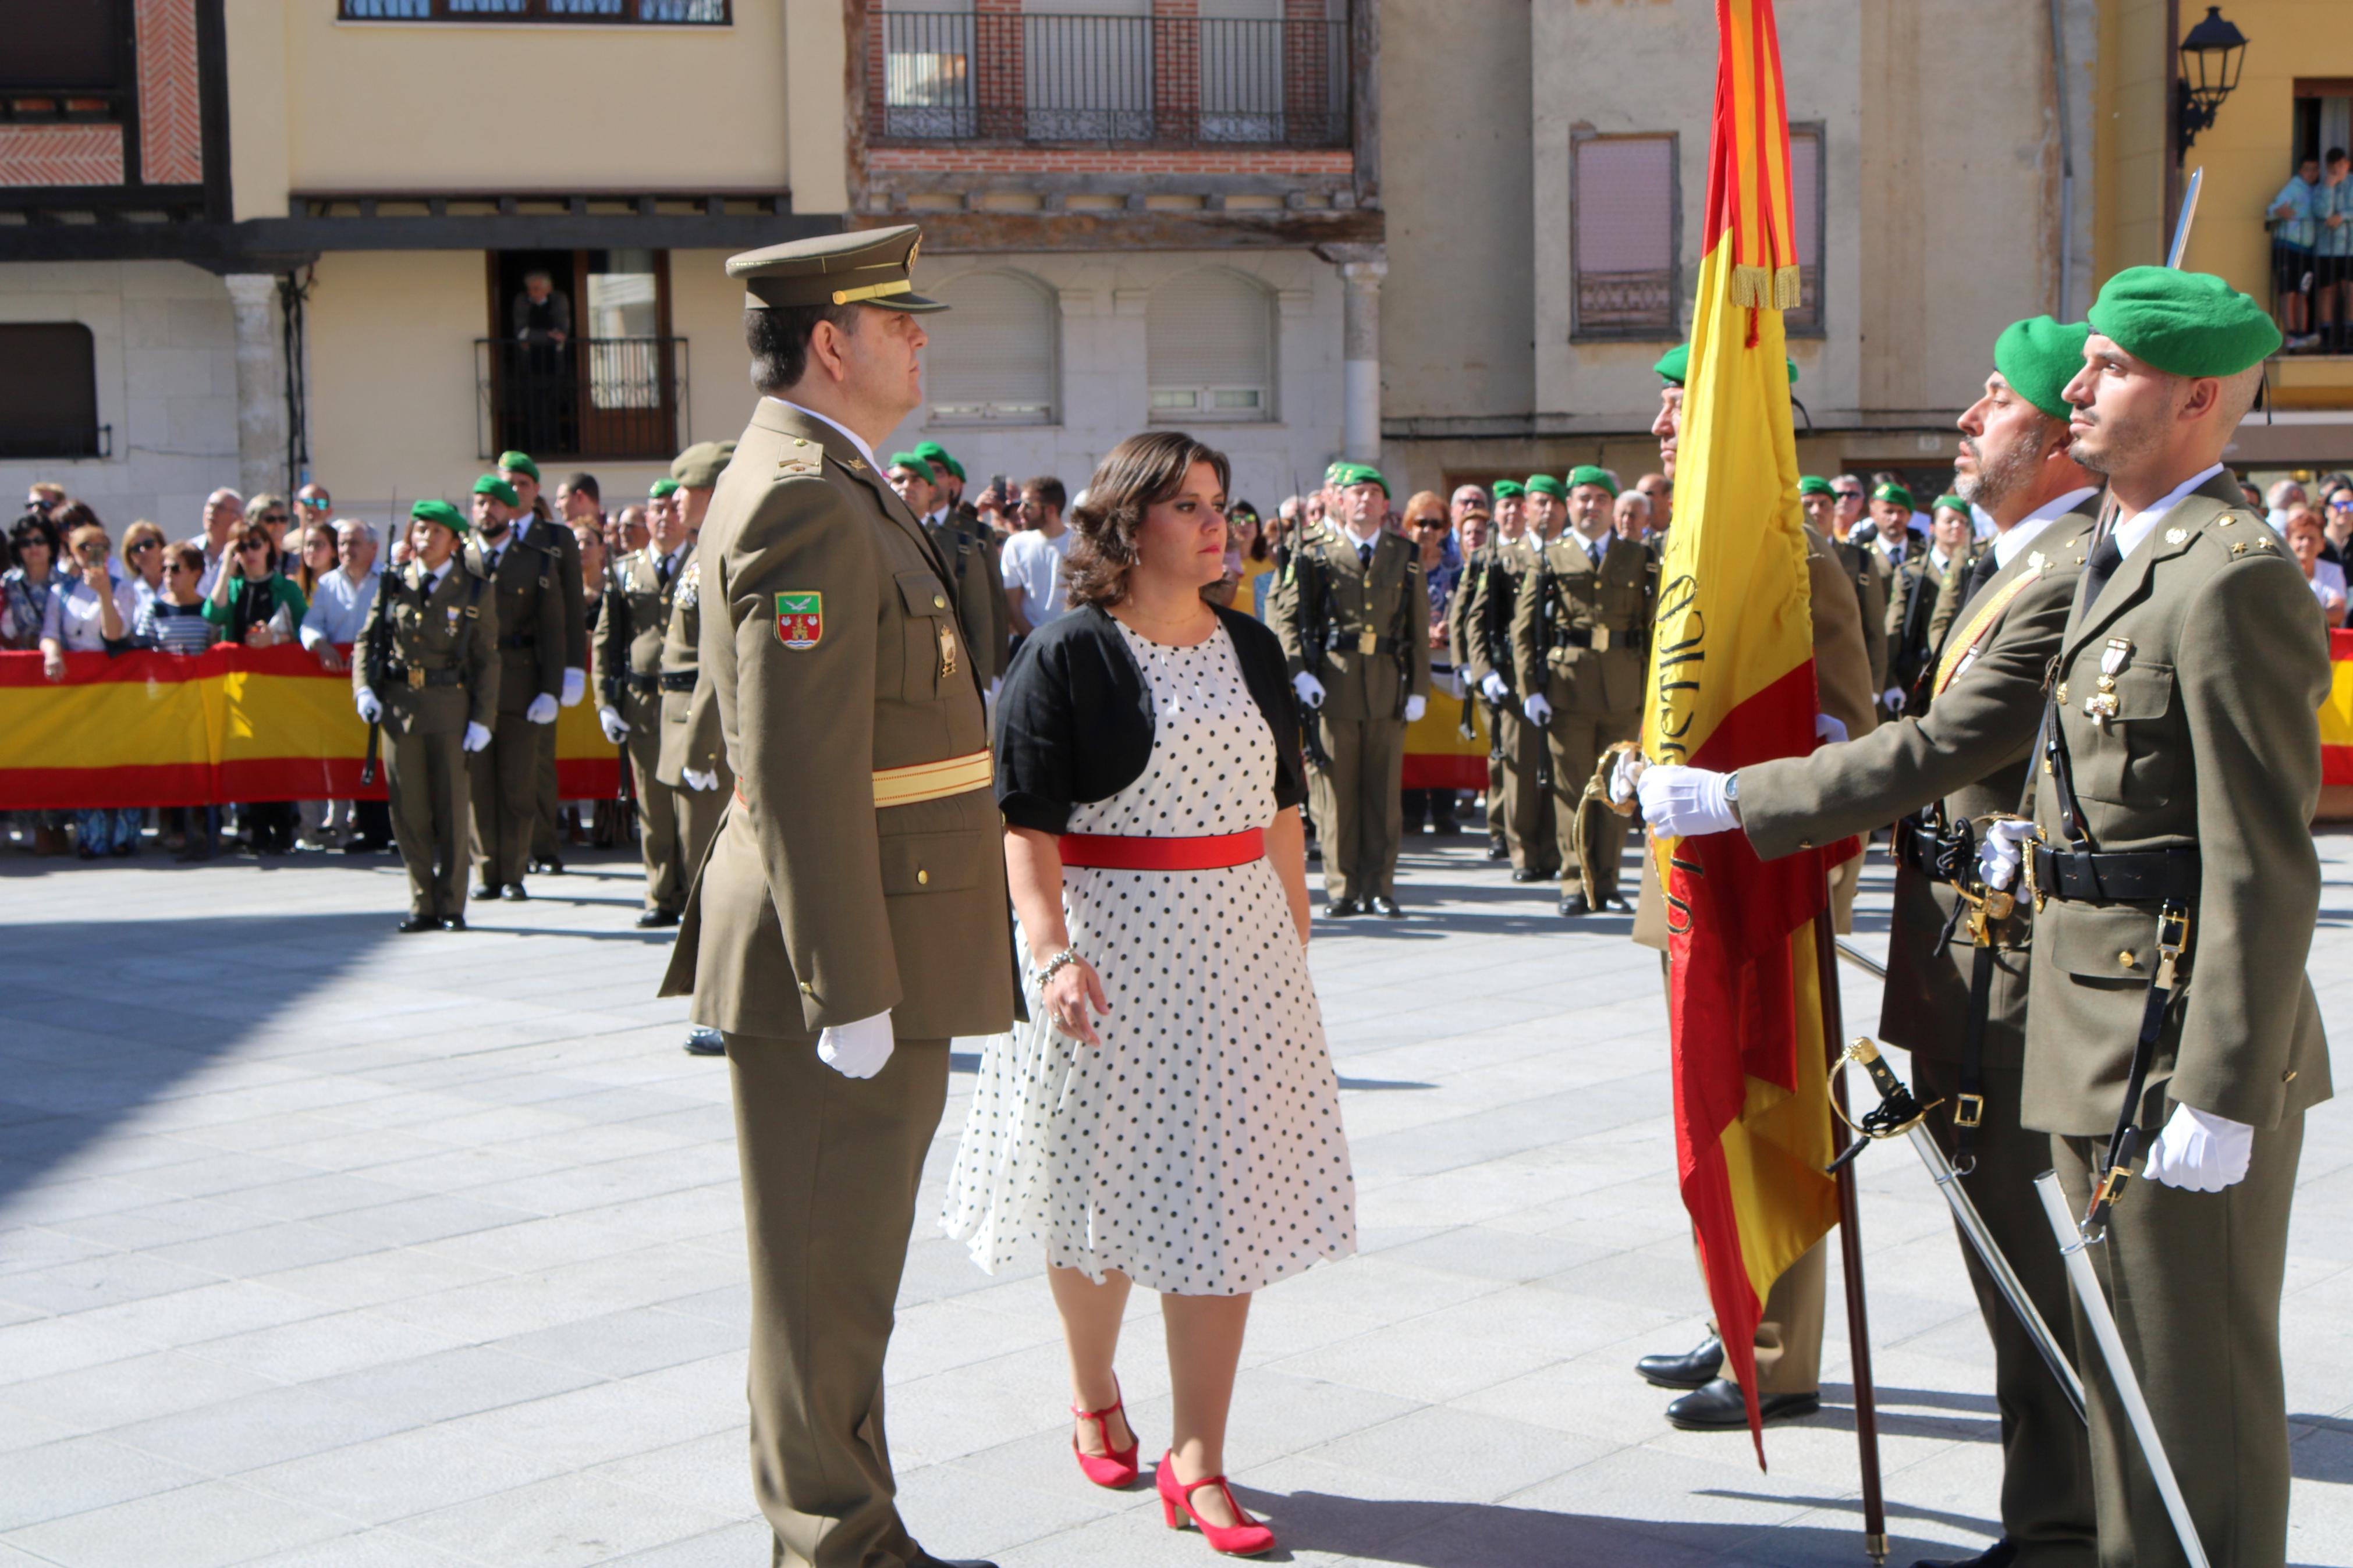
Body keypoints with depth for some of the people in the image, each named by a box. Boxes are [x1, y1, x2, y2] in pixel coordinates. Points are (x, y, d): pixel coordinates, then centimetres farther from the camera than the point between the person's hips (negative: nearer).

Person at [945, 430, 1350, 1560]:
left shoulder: (1250, 649, 10)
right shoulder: (1066, 658, -7)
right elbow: (1026, 827, -11)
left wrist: (1294, 941, 13)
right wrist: (1052, 953, -22)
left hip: (1239, 955, 5)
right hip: (1113, 952, -4)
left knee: (1225, 1197, 1)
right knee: (1103, 1184, 7)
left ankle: (1196, 1461, 7)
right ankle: (1094, 1398, 33)